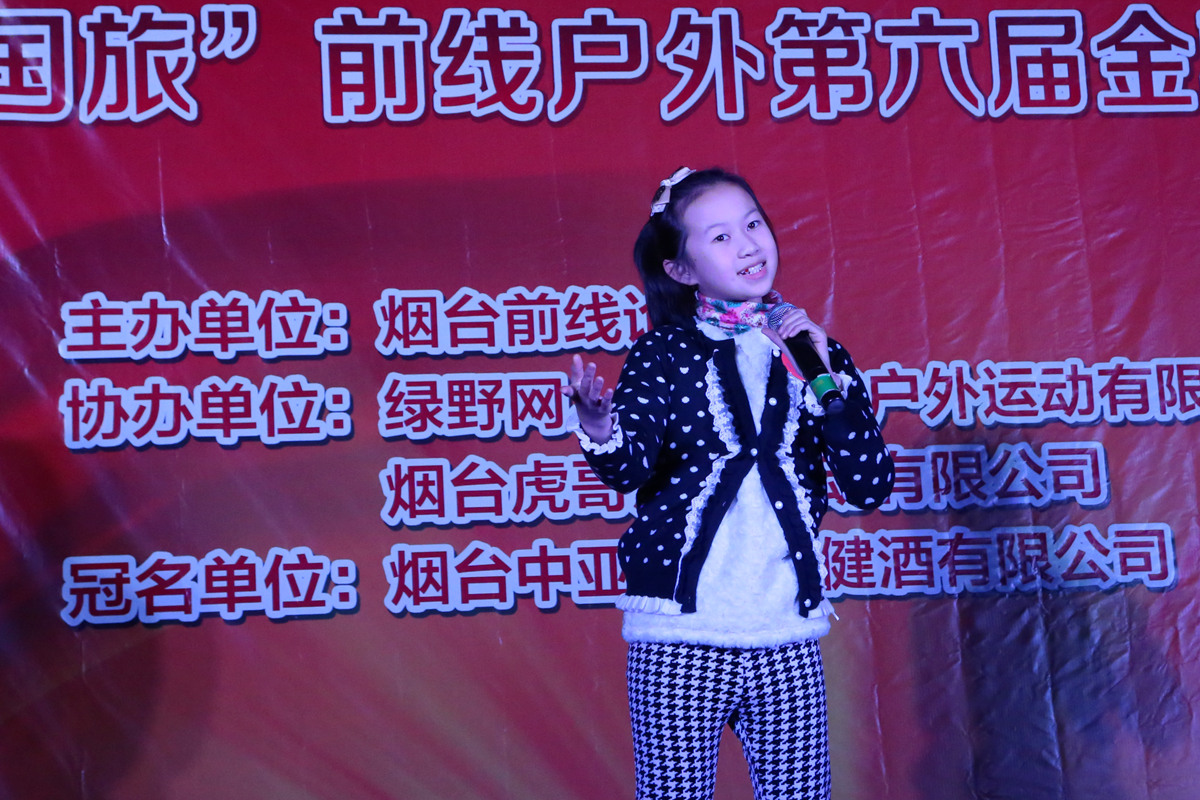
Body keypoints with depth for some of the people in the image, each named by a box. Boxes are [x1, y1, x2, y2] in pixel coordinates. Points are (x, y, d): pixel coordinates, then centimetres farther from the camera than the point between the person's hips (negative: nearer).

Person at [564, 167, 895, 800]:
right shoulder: (664, 352, 0)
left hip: (788, 639, 3)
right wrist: (601, 431, -39)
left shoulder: (806, 352, 9)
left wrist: (828, 370, -7)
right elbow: (634, 465, -16)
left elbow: (868, 486, 1)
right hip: (681, 638, -3)